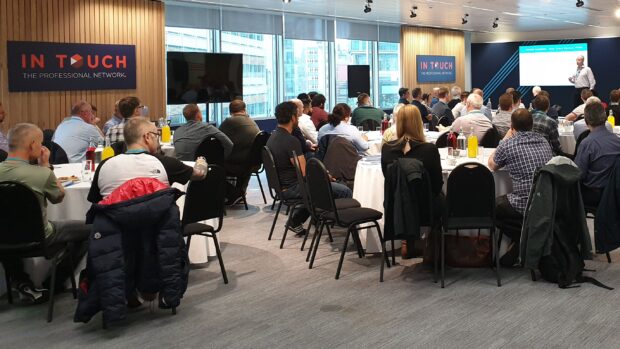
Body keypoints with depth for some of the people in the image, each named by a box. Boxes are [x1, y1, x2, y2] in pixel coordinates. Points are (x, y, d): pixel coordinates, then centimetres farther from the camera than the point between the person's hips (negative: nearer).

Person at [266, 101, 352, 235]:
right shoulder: (290, 141, -20)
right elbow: (305, 172, -21)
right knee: (345, 191, -12)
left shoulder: (272, 137, 10)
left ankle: (295, 220, 30)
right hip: (293, 188, -10)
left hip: (282, 186, 10)